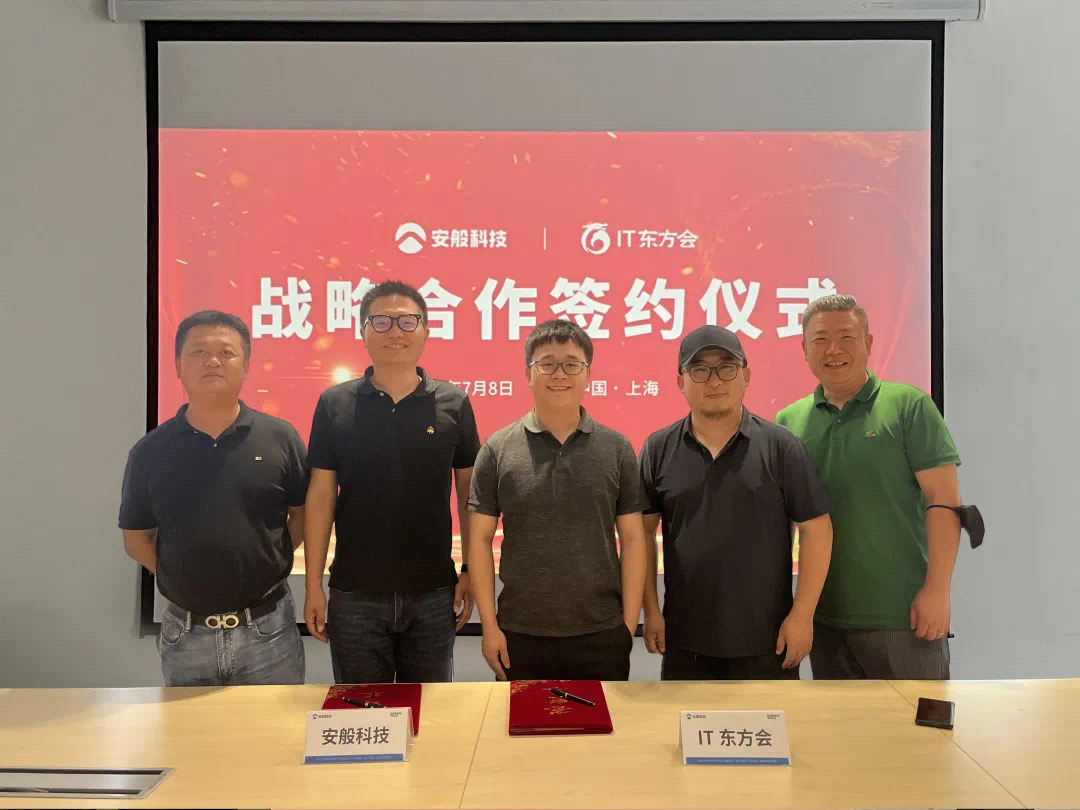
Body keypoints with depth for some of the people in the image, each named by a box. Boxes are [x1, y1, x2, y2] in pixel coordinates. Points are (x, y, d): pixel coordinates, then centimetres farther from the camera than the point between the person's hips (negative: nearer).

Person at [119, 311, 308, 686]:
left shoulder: (280, 437, -5)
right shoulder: (150, 451, -1)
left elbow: (304, 514, 5)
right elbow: (136, 538, 7)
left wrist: (267, 563, -5)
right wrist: (184, 578, -3)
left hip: (268, 629, -1)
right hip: (184, 633, 2)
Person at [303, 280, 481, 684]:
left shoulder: (452, 403, -1)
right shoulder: (334, 403, -2)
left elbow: (468, 492, 3)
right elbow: (321, 495, 0)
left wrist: (471, 570, -1)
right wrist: (314, 584, -2)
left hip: (433, 591, 1)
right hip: (355, 593, 0)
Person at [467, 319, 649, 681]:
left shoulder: (616, 448, 1)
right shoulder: (498, 449, -1)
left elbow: (632, 538, 2)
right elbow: (481, 539, 1)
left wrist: (629, 623, -1)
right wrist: (489, 624, -3)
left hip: (602, 635, 1)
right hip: (519, 635, 0)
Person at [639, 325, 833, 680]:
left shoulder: (781, 446, -4)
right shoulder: (658, 449, 1)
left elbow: (815, 529, -3)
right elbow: (643, 532, 5)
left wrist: (802, 614, -7)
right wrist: (651, 610, 2)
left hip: (767, 640, -1)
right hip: (684, 641, 2)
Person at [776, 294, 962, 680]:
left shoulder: (908, 406, -4)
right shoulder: (789, 421, 6)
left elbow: (943, 499, -8)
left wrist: (938, 589, -13)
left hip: (902, 616, -3)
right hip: (823, 617, 4)